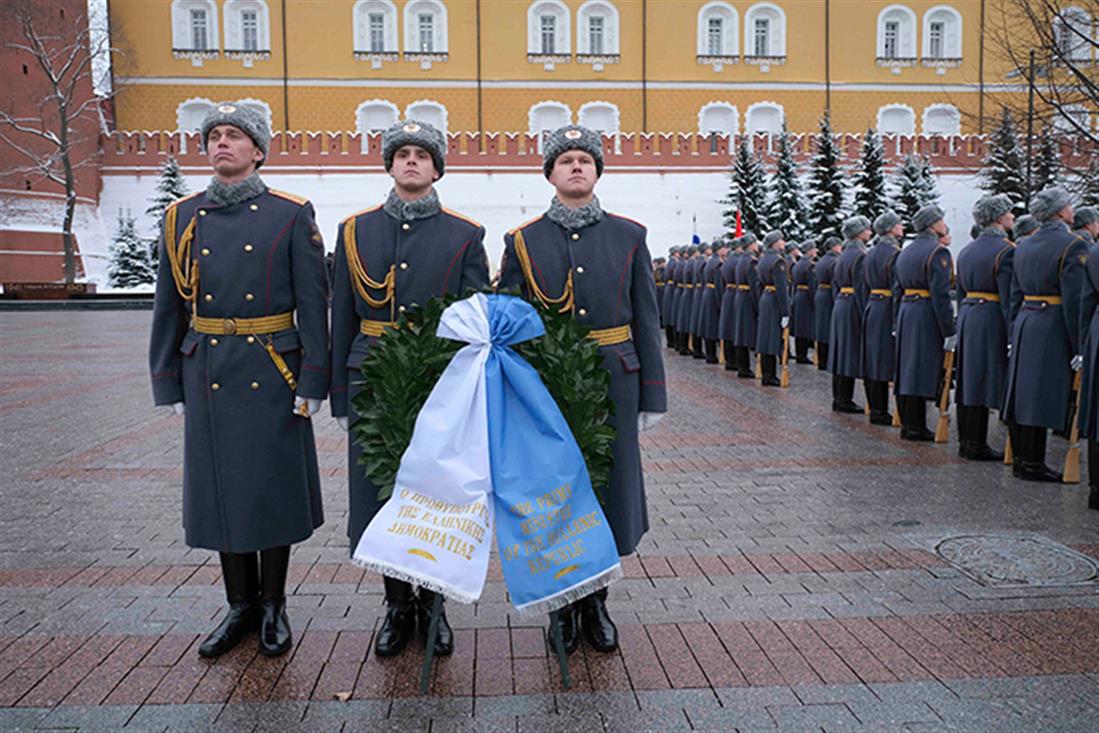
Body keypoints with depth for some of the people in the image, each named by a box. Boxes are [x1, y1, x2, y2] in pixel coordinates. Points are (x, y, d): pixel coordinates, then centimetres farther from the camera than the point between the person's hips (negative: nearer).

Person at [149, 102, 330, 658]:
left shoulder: (291, 215, -1)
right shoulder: (182, 217, 8)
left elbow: (313, 303, -5)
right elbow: (169, 308, 10)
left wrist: (312, 381, -9)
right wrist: (170, 383, 7)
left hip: (271, 371, -3)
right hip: (207, 372, 3)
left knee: (274, 485, 5)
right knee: (219, 486, 9)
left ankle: (273, 605, 22)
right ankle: (241, 605, 25)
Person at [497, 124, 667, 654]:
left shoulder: (628, 236, 4)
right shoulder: (522, 241, 2)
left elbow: (645, 321, 4)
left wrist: (652, 396, 1)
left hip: (612, 382, 1)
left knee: (607, 487, 8)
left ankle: (594, 602, 26)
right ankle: (560, 605, 25)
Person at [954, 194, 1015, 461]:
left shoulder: (966, 250, 12)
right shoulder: (1006, 251, -12)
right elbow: (1008, 299, -16)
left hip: (967, 316, 8)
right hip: (991, 319, -8)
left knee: (968, 379, 11)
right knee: (983, 380, -4)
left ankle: (965, 442, 17)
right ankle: (976, 446, 1)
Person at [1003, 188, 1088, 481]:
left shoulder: (1024, 246, 11)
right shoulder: (1073, 245, -11)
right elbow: (1074, 301, -15)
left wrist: (1014, 335, 18)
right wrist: (1079, 347, -13)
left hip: (1024, 325, 7)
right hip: (1052, 328, -7)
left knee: (1022, 391, 10)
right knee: (1041, 395, -3)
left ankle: (1021, 458, 18)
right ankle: (1032, 463, 2)